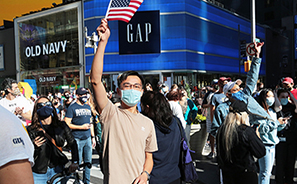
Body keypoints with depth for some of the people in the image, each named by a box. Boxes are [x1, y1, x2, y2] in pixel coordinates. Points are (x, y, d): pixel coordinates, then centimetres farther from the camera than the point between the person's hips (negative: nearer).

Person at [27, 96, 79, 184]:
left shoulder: (61, 126, 0)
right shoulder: (30, 130, -7)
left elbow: (72, 143, 8)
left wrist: (75, 162, -2)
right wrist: (34, 147, -26)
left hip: (57, 171, 2)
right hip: (38, 174, -1)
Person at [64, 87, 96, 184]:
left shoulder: (88, 107, 14)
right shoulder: (72, 107, -5)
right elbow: (67, 124, -9)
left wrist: (93, 137, 16)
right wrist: (81, 127, -14)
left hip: (88, 138, 6)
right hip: (77, 139, -6)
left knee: (88, 161, 11)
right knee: (77, 162, 2)